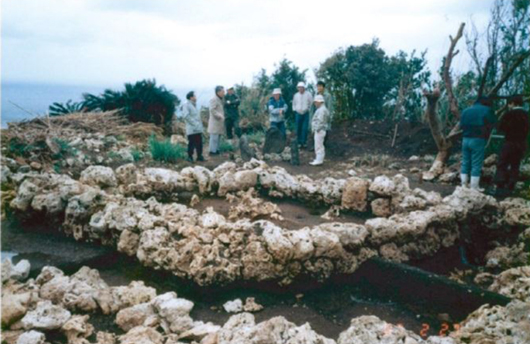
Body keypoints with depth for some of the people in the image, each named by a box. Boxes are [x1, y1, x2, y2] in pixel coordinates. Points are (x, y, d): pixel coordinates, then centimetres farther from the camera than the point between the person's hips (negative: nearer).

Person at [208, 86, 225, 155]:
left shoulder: (220, 99, 17)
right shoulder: (214, 99, -13)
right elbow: (212, 110, -20)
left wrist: (222, 116, 10)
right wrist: (220, 116, -21)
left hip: (219, 122, 10)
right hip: (215, 122, -10)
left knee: (218, 137, 13)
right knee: (214, 137, -7)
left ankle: (216, 150, 21)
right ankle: (212, 151, -3)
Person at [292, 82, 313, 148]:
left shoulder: (308, 94, -4)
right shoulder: (296, 95, 7)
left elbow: (311, 103, 3)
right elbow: (294, 103, 20)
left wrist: (308, 109, -2)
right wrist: (294, 110, 10)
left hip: (306, 114, -3)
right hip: (298, 114, 3)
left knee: (305, 129, -9)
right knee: (298, 129, 5)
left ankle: (304, 142, -3)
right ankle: (299, 142, 14)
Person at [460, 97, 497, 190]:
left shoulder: (466, 111, 14)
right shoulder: (487, 110, -2)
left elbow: (461, 125, 13)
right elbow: (493, 124, 0)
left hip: (466, 139, 5)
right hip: (478, 140, -5)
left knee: (465, 163, 11)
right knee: (476, 165, -2)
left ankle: (464, 185, 14)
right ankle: (474, 188, -1)